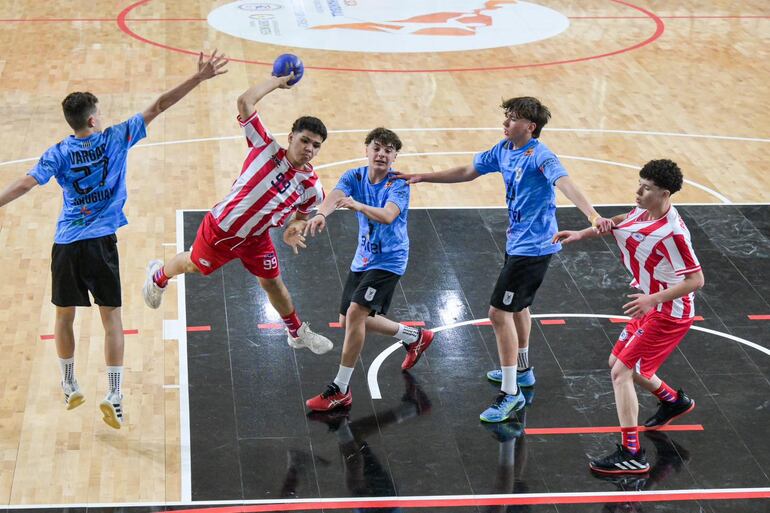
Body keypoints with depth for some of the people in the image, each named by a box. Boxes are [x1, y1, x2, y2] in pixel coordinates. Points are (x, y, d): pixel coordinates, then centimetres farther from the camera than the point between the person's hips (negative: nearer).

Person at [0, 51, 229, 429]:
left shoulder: (59, 154, -4)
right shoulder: (116, 138, -5)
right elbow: (158, 107, -4)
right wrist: (198, 78, -2)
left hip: (66, 245, 1)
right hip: (101, 243, -1)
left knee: (64, 316, 17)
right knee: (111, 319, 4)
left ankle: (70, 388, 30)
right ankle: (113, 398, -2)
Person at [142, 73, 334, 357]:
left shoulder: (311, 187, -13)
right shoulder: (267, 148, -25)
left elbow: (302, 215, 11)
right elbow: (245, 102, -30)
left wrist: (293, 230, -8)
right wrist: (276, 81, -22)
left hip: (256, 238, 3)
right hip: (221, 229, -3)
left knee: (272, 282, 12)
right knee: (192, 264, 21)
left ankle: (297, 333, 35)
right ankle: (158, 275, 55)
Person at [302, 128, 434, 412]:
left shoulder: (399, 184, -17)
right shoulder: (355, 176, -4)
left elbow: (388, 215, -36)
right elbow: (335, 196, -26)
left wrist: (358, 206, -53)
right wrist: (321, 213, -49)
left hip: (388, 260, -7)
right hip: (363, 258, 7)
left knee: (355, 313, -22)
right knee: (350, 320, 16)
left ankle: (340, 390, -14)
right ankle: (415, 337, 38)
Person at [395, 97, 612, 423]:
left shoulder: (541, 157, -23)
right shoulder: (504, 150, 3)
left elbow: (565, 184, -40)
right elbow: (468, 172, 16)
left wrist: (592, 215, -55)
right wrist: (423, 177, 15)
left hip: (533, 247, -10)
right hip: (517, 243, 10)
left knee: (500, 312, -12)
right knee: (517, 306, 27)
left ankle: (510, 394, -7)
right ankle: (521, 369, 48)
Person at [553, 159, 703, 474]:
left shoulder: (672, 233, -28)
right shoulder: (643, 213, -2)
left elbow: (696, 280, -27)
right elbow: (621, 222, 22)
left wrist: (653, 299, -33)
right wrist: (582, 234, 16)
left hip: (668, 313, -9)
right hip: (650, 308, 9)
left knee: (622, 372, -13)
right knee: (618, 362, 22)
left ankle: (632, 456, -11)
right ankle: (674, 401, 44)